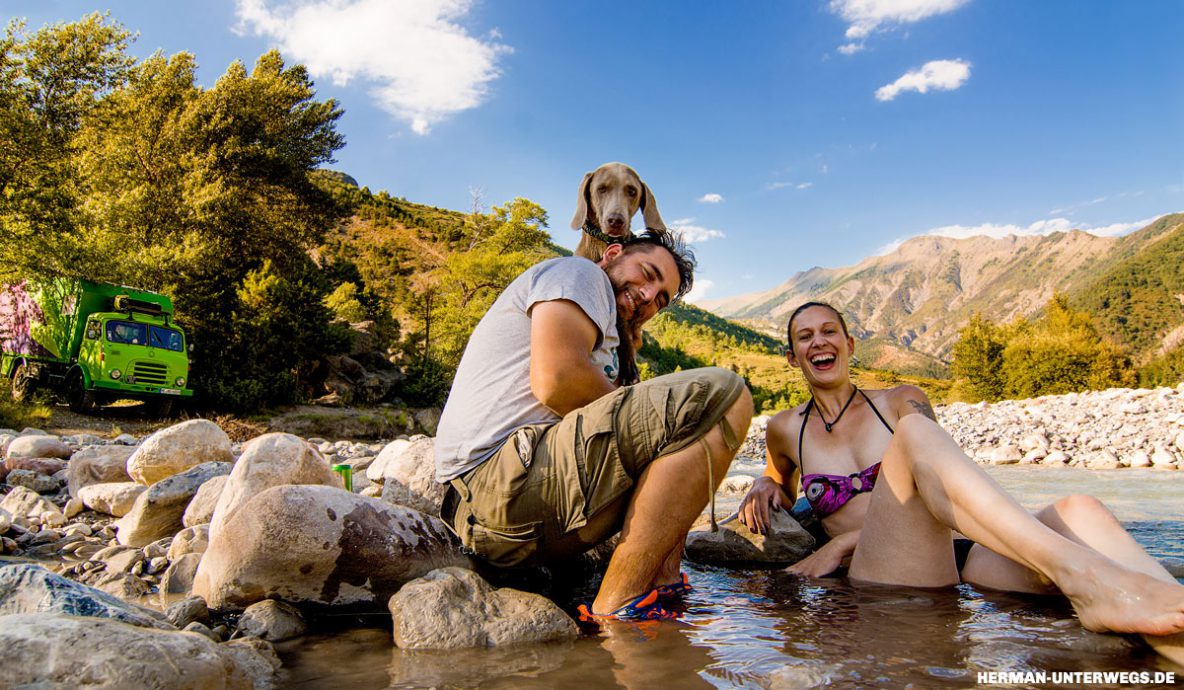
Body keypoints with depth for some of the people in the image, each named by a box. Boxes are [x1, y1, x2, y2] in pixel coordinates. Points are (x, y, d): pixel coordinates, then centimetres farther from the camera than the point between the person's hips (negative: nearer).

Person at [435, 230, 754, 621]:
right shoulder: (579, 271, 4)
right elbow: (556, 380, -15)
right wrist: (640, 415, 0)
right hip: (503, 480, -11)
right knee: (723, 397, -18)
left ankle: (663, 580, 5)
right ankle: (618, 604, -18)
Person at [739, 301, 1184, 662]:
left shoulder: (901, 402, 17)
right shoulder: (785, 430, 17)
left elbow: (939, 487, 5)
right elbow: (782, 481, 38)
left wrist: (842, 543, -6)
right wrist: (767, 486, 10)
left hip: (956, 559, 3)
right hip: (882, 579, -2)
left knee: (1078, 510, -27)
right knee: (914, 431, -28)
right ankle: (1083, 577, -50)